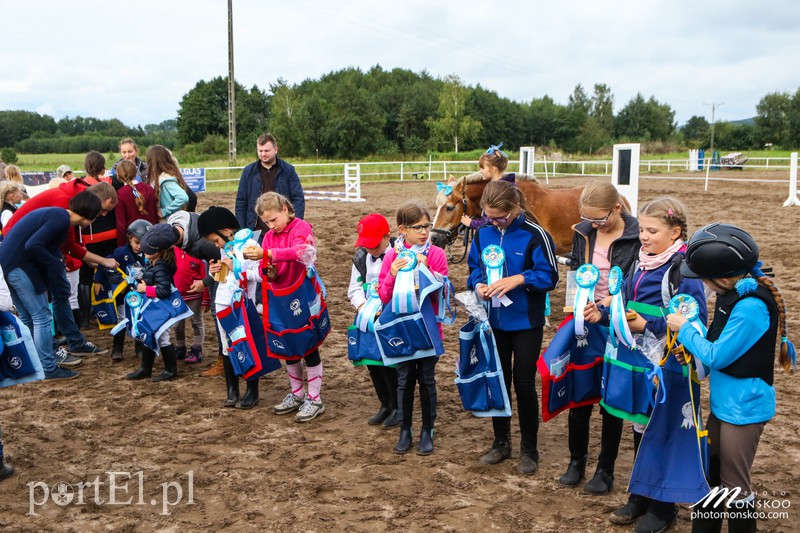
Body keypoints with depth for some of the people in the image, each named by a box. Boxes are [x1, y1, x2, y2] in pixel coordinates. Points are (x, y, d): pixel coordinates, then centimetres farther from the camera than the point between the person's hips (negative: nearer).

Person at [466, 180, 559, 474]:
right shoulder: (483, 233, -2)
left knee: (524, 384, 3)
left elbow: (549, 276, -13)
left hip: (526, 322, -4)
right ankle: (501, 441, 30)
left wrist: (518, 279, -27)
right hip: (494, 320, 4)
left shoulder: (535, 235, -15)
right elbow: (474, 267, 9)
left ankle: (529, 449, 20)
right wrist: (479, 285, -12)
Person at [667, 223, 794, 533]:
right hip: (723, 402, 9)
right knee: (710, 473, 21)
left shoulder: (751, 307, -27)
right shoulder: (735, 293, 1)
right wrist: (690, 344, -5)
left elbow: (716, 356, -21)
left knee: (734, 484, 7)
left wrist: (684, 329, -9)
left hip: (744, 408, -9)